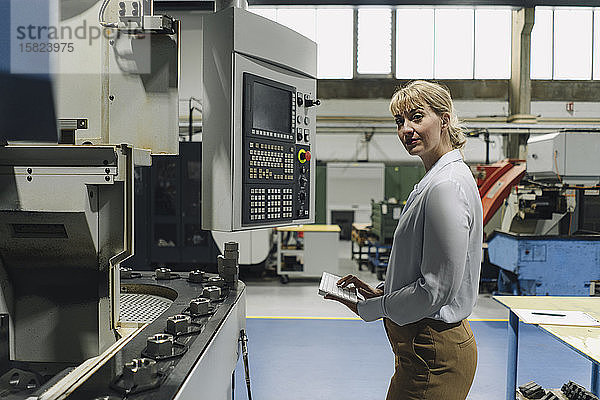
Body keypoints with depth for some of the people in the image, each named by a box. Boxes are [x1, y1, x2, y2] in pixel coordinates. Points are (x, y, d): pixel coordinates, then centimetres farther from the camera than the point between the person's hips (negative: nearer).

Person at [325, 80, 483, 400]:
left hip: (433, 353, -10)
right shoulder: (434, 181, 11)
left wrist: (369, 308, -12)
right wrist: (380, 292, 7)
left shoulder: (446, 187, -21)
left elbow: (437, 289, -23)